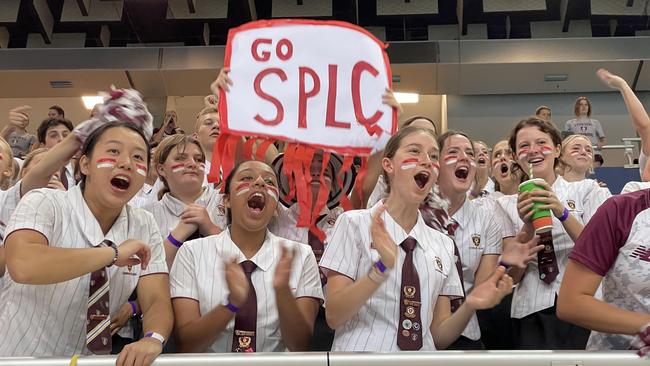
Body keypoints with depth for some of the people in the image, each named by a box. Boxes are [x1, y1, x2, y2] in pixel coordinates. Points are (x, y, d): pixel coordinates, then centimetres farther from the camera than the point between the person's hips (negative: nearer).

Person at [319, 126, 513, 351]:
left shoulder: (443, 244, 8)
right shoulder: (354, 223, -2)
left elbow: (438, 336, 8)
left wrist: (469, 306, -10)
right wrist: (382, 267, -21)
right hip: (362, 350, -3)